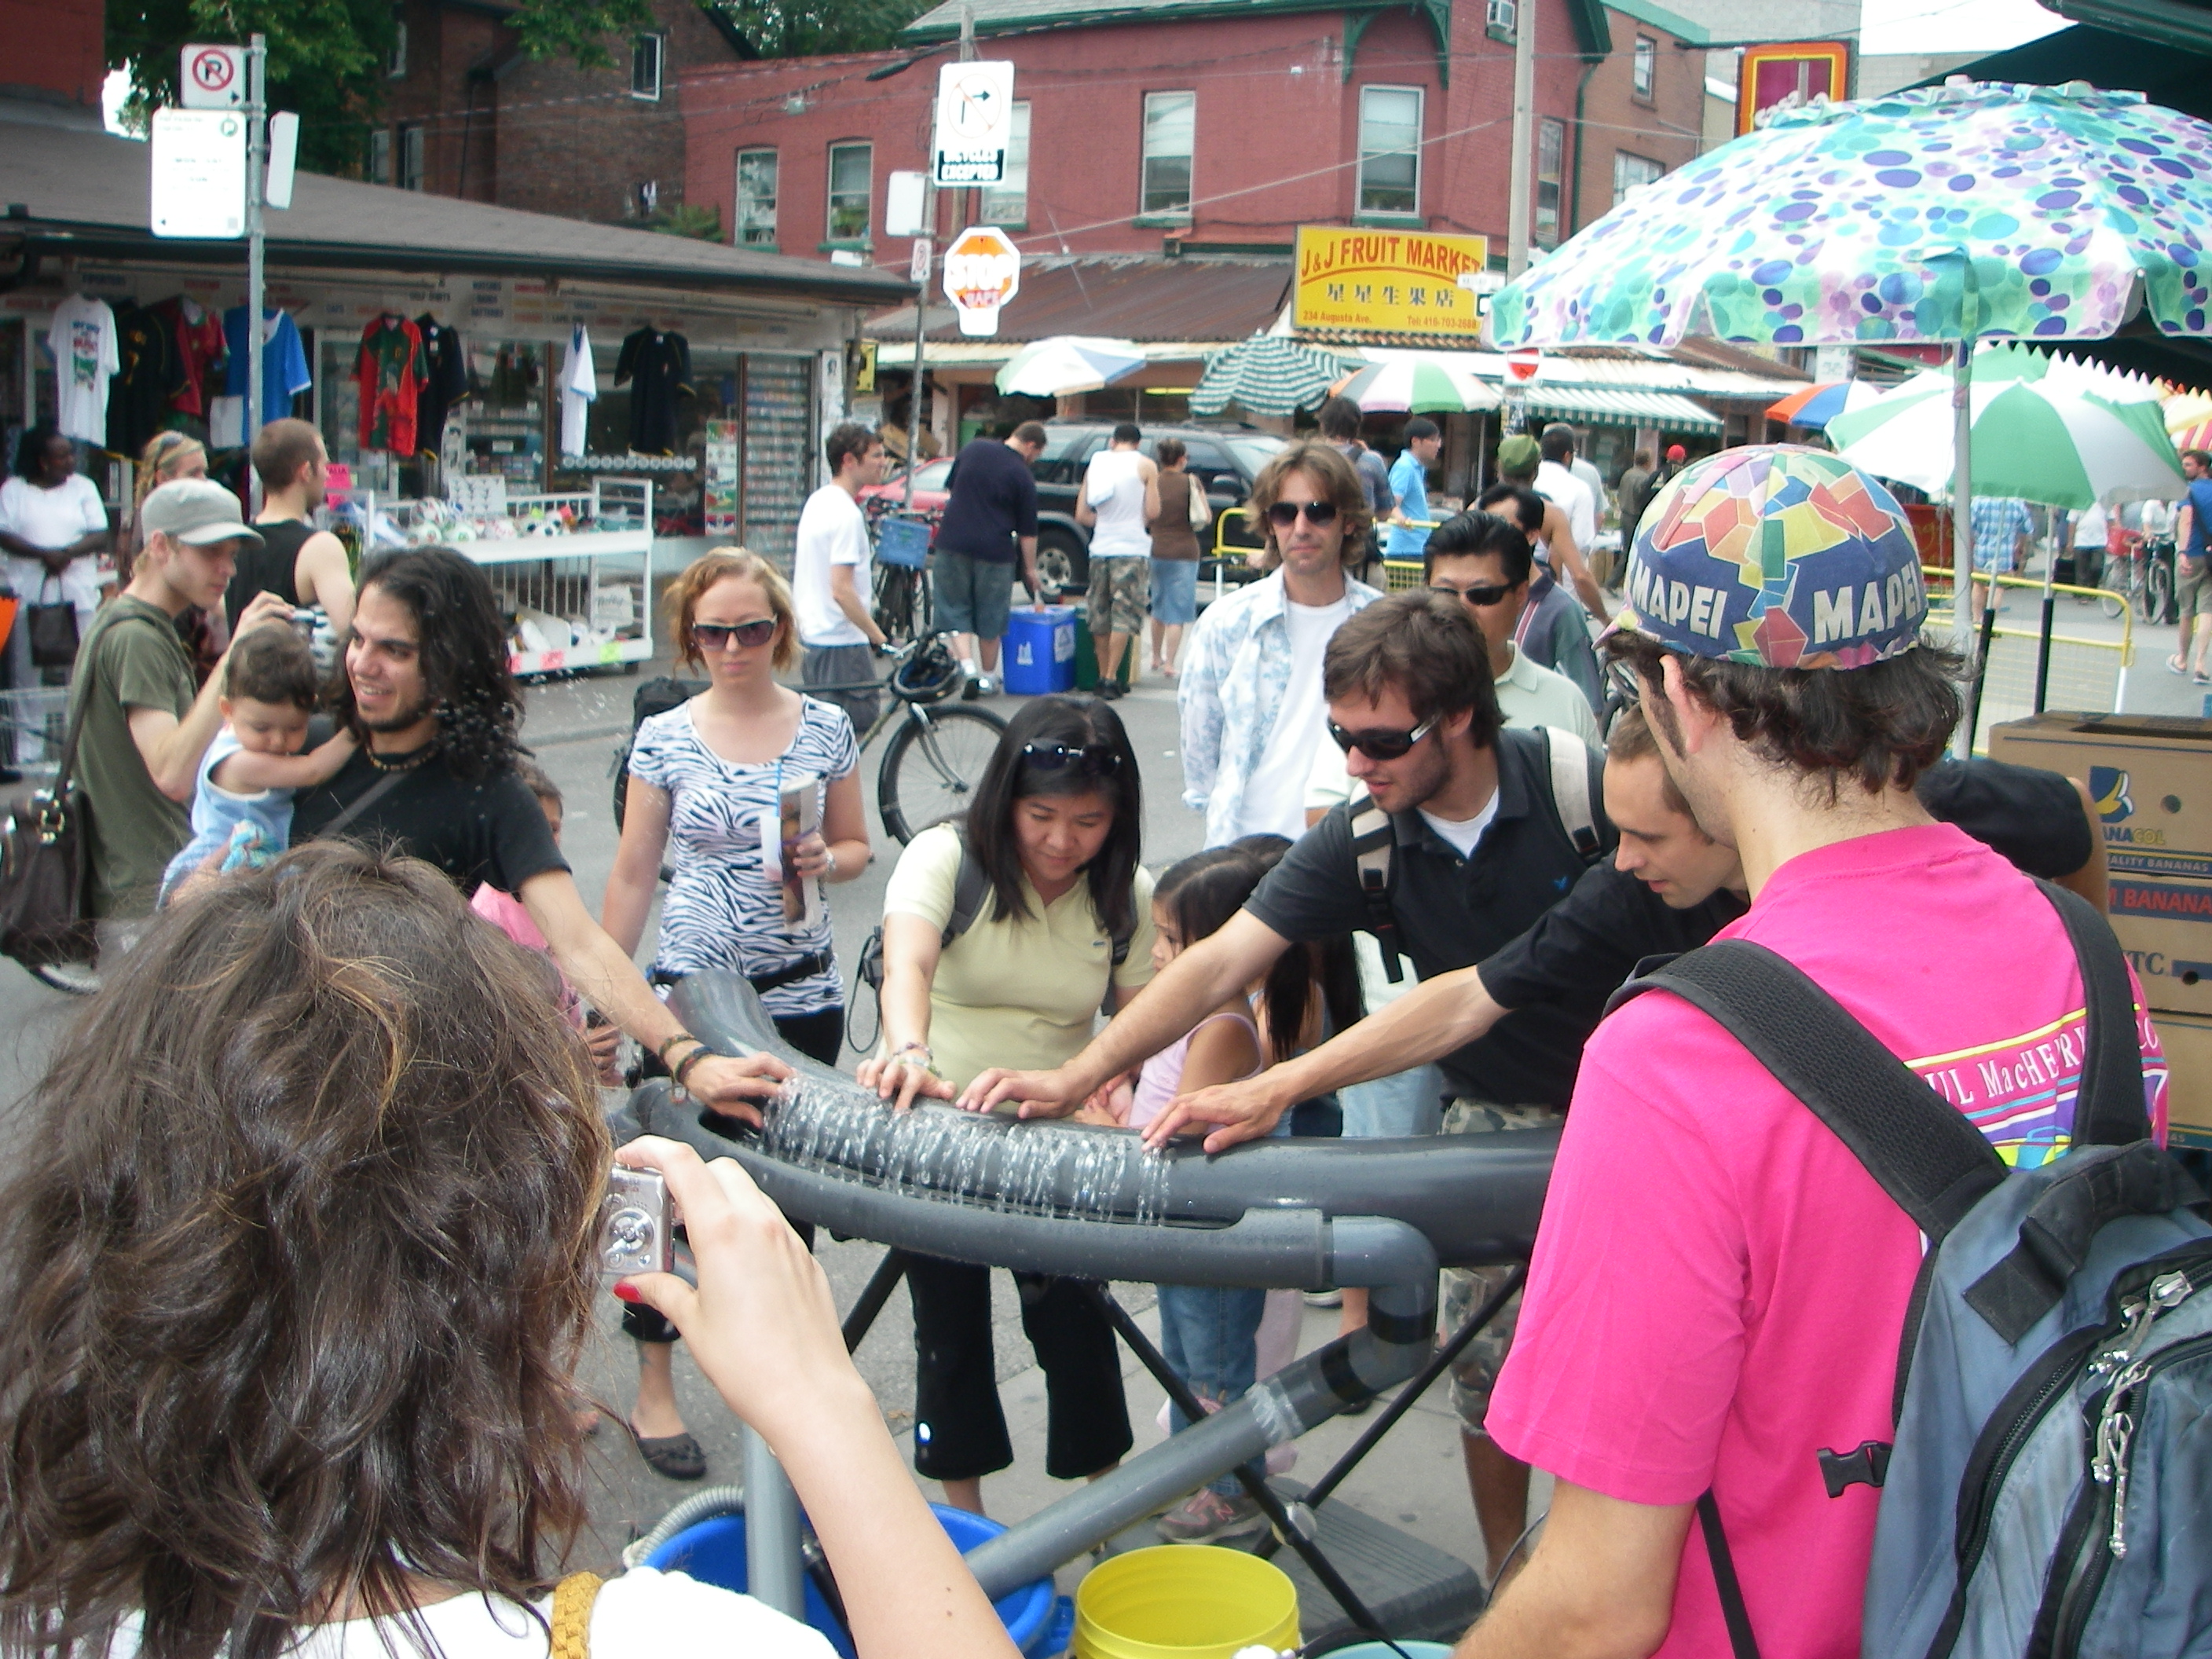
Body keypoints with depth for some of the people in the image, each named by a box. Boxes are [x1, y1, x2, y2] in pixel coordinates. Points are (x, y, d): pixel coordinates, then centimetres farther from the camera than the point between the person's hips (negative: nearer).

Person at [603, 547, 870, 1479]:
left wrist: (825, 861, -13)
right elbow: (634, 875, 2)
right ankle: (655, 1390, 18)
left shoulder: (825, 729, 1)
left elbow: (856, 846, 11)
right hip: (689, 991, -1)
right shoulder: (665, 739, -2)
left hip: (800, 995, 2)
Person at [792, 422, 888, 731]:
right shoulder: (847, 514, -18)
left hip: (811, 634, 10)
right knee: (861, 719, -6)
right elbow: (842, 590, -24)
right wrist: (879, 637, -22)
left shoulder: (816, 501, 11)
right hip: (841, 641, -10)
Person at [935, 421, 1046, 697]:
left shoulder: (973, 449, 4)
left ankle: (968, 666, -8)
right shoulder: (1022, 476, -7)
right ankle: (988, 676, 20)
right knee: (990, 615, 12)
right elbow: (1027, 531, -3)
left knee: (955, 608, 9)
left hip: (952, 544, 2)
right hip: (994, 550, -2)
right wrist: (1030, 569, 7)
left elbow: (950, 488, 15)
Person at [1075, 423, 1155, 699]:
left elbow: (1081, 515, 9)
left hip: (1100, 549, 4)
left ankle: (1102, 676, 15)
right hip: (1132, 549, -4)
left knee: (1100, 614, 12)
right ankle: (1111, 678, -9)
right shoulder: (1145, 465, 0)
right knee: (1124, 615, -3)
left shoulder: (1097, 463, 10)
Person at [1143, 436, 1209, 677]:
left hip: (1157, 551, 3)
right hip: (1184, 552, -3)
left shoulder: (1152, 483, -1)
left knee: (1159, 608, 20)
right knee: (1177, 612, -1)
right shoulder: (1192, 482, -7)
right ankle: (1169, 664, -6)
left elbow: (1146, 517, -1)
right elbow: (1207, 518, -4)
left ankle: (1157, 658, 31)